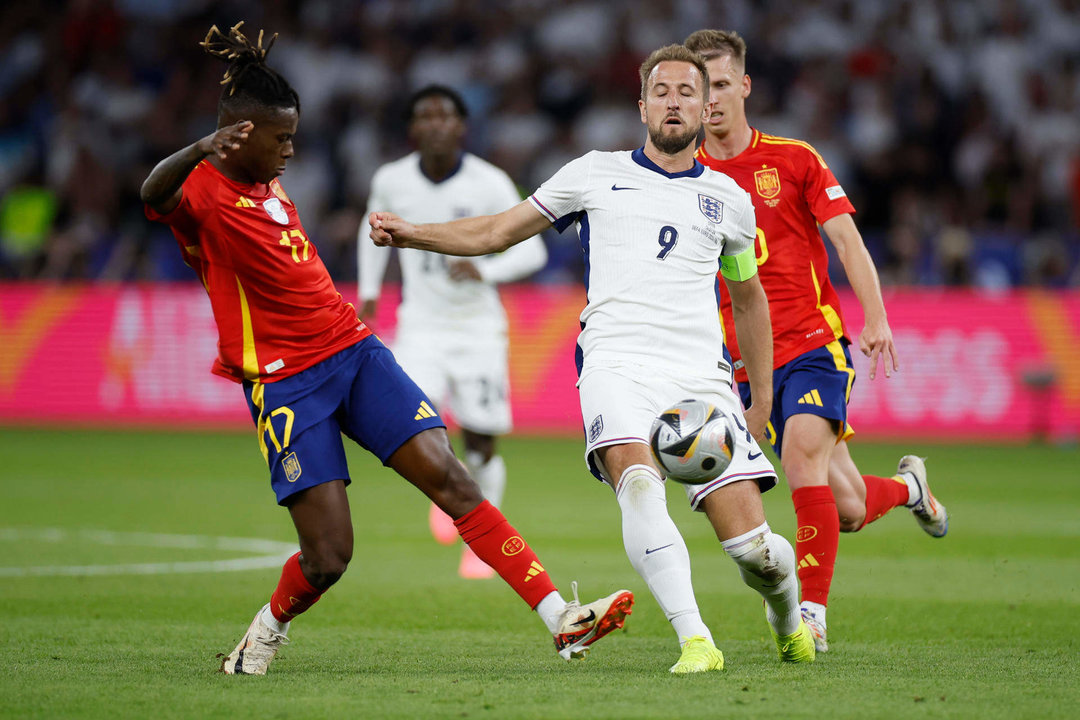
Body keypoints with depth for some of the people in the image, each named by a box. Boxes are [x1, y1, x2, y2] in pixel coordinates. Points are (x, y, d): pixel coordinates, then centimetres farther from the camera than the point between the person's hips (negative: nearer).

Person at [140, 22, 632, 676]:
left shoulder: (266, 185, 14)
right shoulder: (201, 193, -13)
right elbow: (156, 195, -37)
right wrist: (201, 148, -55)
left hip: (354, 349, 7)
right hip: (286, 382, -7)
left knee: (450, 477, -7)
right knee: (328, 556, -9)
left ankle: (562, 620, -11)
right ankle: (268, 630, 24)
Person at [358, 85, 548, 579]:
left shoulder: (490, 184, -12)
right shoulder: (391, 181, -3)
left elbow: (531, 250, -11)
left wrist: (485, 270, -28)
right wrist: (369, 291, 14)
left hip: (478, 326, -1)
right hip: (421, 325, 1)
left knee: (480, 443, -2)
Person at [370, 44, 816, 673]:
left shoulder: (728, 199, 16)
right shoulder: (596, 174, 12)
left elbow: (749, 297, 29)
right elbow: (497, 233, 17)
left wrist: (762, 400, 28)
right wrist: (408, 233, 4)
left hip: (702, 377, 1)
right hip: (616, 366, -1)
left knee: (751, 543, -10)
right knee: (638, 480, -34)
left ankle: (790, 617, 25)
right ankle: (696, 641, -35)